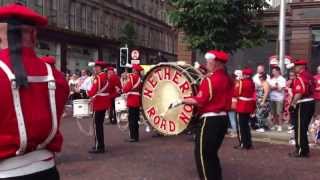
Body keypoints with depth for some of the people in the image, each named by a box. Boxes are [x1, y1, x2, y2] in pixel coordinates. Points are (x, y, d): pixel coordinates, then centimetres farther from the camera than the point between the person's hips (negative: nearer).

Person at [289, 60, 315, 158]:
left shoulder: (300, 78, -17)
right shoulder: (309, 76, 13)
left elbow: (299, 93, -26)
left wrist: (293, 104, -22)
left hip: (302, 105, -10)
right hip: (310, 103, 10)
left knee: (299, 128, -2)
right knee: (304, 128, 17)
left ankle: (301, 151, 3)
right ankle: (305, 149, 24)